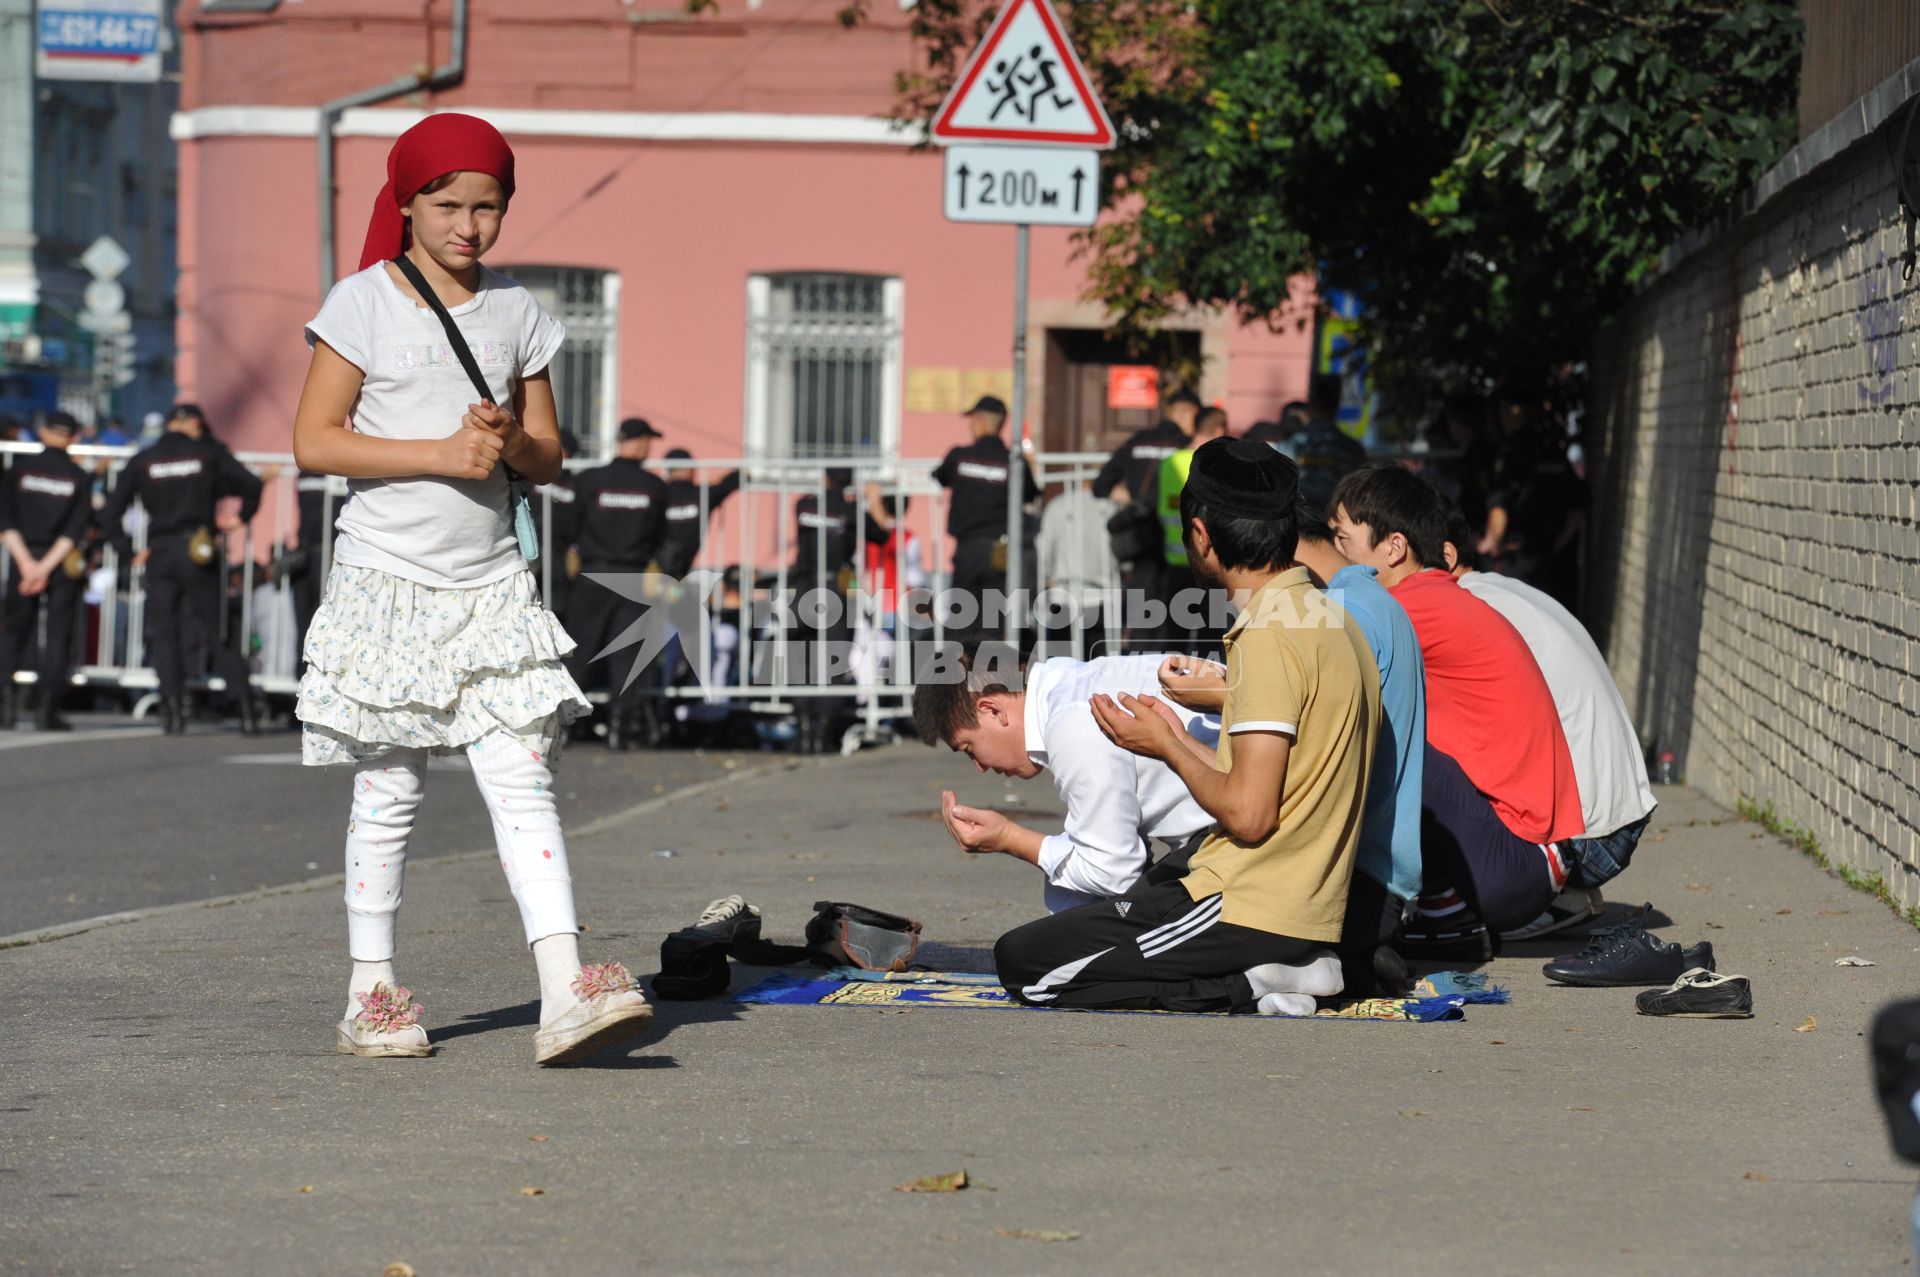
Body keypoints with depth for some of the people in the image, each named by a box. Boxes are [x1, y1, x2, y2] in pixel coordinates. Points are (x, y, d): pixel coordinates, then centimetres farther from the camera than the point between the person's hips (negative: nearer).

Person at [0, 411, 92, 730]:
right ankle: (48, 709, -2)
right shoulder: (79, 479, 0)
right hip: (64, 566, 0)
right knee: (58, 635, 4)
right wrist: (46, 568, -11)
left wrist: (27, 563, -10)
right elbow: (75, 529, -8)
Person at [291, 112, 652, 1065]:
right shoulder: (364, 303, -2)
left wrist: (514, 443, -9)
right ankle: (371, 991, 15)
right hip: (388, 582, -3)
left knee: (524, 782, -8)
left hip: (489, 585, 3)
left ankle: (564, 993, -17)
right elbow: (315, 441, -8)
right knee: (388, 792, 3)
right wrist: (441, 454, -15)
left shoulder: (516, 312, 11)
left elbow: (548, 458, 15)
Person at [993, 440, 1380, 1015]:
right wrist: (1182, 742, 17)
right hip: (1309, 910, 10)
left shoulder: (1269, 636, -18)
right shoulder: (1330, 620, 11)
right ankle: (1283, 968, 9)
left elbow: (1248, 814, -21)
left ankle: (1246, 985, -9)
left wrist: (1164, 748, -5)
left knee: (1021, 960, -5)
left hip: (1250, 912, -10)